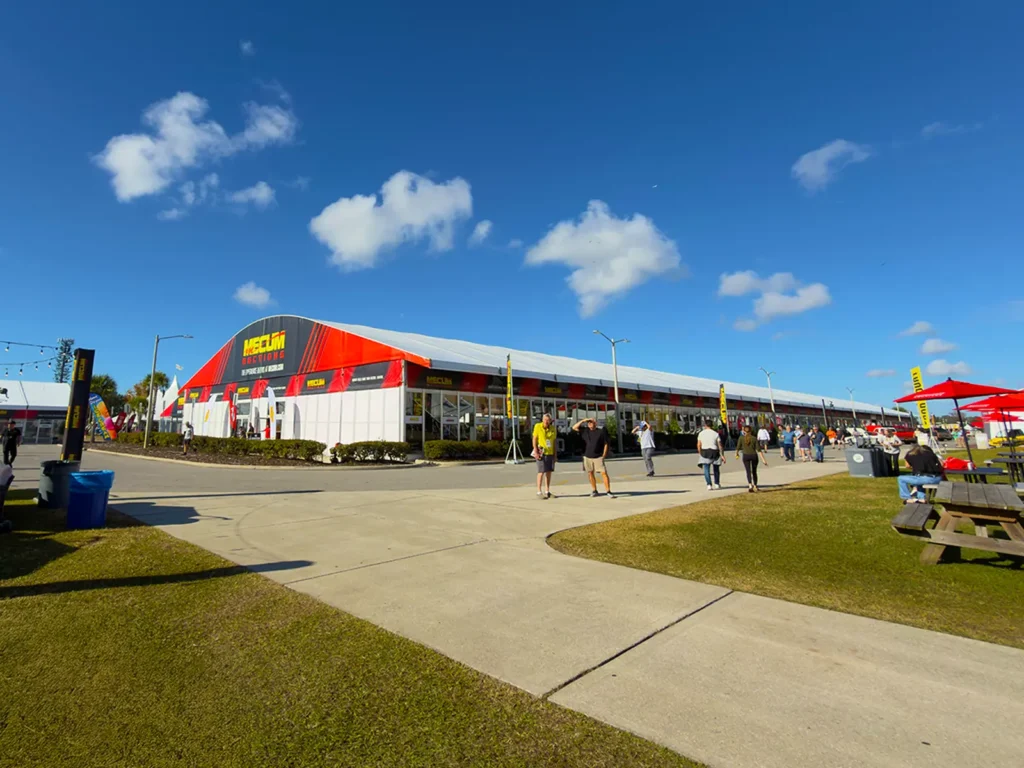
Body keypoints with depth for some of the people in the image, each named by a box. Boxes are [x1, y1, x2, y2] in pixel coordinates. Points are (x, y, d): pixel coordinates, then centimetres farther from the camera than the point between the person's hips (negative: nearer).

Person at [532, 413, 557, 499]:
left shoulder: (553, 428, 3)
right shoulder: (537, 426, -8)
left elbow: (554, 441, 9)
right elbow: (534, 439, -6)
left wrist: (555, 454, 8)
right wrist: (536, 452, -14)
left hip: (550, 453, 5)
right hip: (541, 453, -5)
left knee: (549, 472, 7)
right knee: (541, 472, -7)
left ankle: (547, 491, 16)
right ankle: (539, 492, -2)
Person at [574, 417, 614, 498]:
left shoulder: (601, 431, -4)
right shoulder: (585, 431, 5)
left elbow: (606, 444, -1)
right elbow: (574, 427, 4)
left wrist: (604, 455, -6)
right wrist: (583, 420, -5)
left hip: (598, 457, -4)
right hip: (587, 457, 4)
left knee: (604, 473, -10)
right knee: (590, 473, 9)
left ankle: (608, 491, -6)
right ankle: (594, 491, 21)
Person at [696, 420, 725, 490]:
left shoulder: (701, 433, 0)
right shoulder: (716, 434, -1)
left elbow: (698, 445, -2)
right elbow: (720, 445, -4)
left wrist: (700, 453, 9)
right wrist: (722, 455, -2)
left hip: (705, 453, -1)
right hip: (714, 452, 1)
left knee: (706, 470, 0)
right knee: (716, 469, 17)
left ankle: (709, 485, -10)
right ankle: (717, 484, 25)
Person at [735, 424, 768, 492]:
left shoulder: (741, 438, -5)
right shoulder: (754, 438, -4)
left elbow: (738, 447, -2)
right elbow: (759, 449, -7)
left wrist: (737, 453, 20)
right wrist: (763, 459, -5)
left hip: (746, 456, -1)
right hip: (754, 455, 1)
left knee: (748, 471, -2)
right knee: (754, 471, 16)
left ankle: (750, 486, -22)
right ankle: (755, 486, 28)